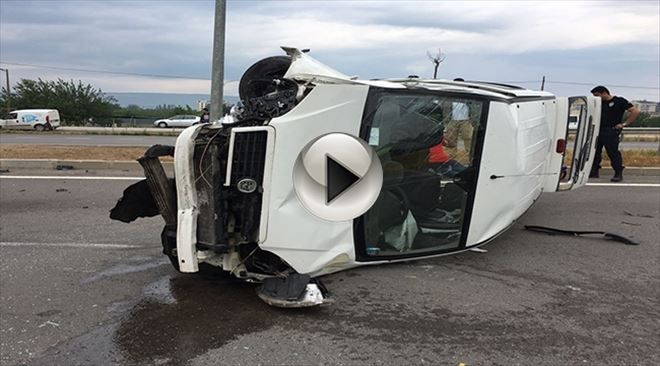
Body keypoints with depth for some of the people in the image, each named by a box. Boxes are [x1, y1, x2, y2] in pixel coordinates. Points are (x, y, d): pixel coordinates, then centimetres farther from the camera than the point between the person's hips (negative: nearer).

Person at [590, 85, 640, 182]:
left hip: (611, 131, -7)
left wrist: (624, 124, -10)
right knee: (594, 151, 5)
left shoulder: (619, 101, -3)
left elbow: (635, 111, -7)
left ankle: (618, 174, -1)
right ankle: (594, 171, 14)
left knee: (613, 152, -9)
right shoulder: (599, 103, 15)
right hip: (598, 130, 7)